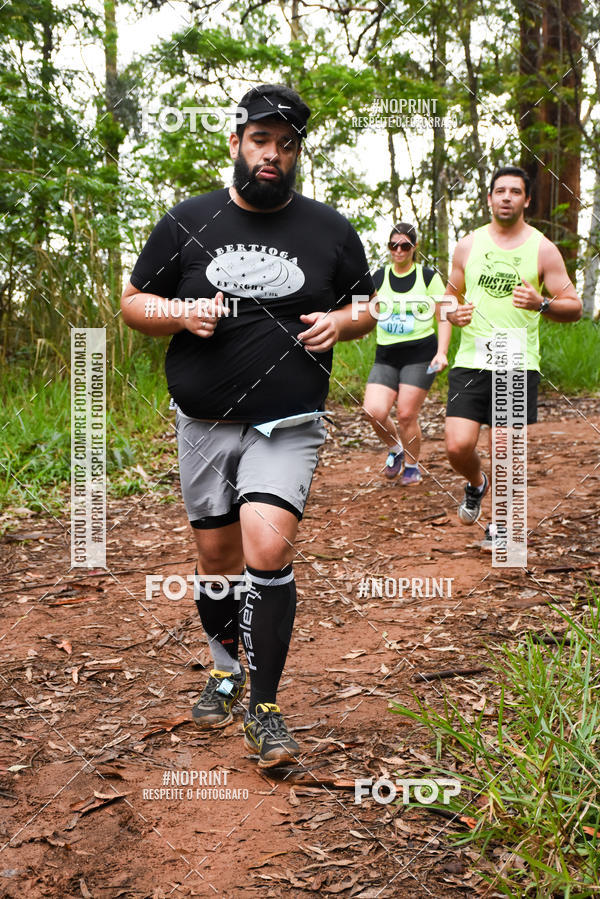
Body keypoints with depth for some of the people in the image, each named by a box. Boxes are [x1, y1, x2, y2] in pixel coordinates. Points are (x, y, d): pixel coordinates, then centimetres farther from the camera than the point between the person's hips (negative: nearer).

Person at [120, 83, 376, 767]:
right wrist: (182, 313, -12)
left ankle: (263, 709, -3)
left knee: (267, 551, -16)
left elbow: (365, 307, 16)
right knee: (215, 558, 12)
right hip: (204, 426, 2)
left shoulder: (330, 231, 6)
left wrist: (339, 321, -7)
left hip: (288, 427, -1)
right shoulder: (187, 223, 4)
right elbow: (133, 301, 9)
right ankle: (225, 667, 38)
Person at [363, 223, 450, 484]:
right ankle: (395, 450, 18)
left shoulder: (428, 277, 2)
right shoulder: (378, 278, 10)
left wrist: (441, 352, -8)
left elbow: (444, 318, 3)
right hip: (386, 355, 3)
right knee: (374, 412, -13)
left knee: (406, 414, -8)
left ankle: (412, 466, 17)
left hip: (421, 353, -3)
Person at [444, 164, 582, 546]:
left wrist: (541, 304, -20)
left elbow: (574, 307, 1)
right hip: (471, 361, 2)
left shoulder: (542, 249, 1)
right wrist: (455, 312, -3)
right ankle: (477, 484, 26)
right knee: (458, 447, -10)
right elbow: (451, 295, 20)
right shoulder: (468, 246, 9)